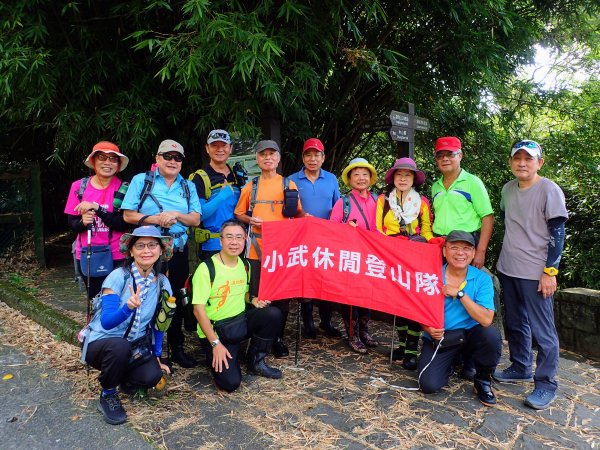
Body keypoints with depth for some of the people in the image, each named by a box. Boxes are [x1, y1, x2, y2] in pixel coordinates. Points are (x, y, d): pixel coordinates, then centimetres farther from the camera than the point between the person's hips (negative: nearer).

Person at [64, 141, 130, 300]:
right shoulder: (79, 186, 0)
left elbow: (123, 224, -14)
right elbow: (72, 223, 3)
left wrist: (97, 208, -23)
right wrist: (83, 222, -19)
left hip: (116, 257, -2)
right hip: (86, 255, 2)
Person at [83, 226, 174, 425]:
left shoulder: (162, 283, -5)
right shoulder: (118, 277, -20)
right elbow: (106, 322, -28)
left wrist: (157, 356, 6)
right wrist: (128, 307, -47)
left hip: (135, 348, 4)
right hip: (101, 343, -4)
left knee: (153, 376, -23)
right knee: (120, 346, -37)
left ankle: (124, 377, 14)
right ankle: (107, 396, -7)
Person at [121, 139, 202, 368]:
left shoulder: (188, 186, 10)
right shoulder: (141, 181, 2)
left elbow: (196, 219, 1)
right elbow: (128, 215, -6)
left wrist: (176, 214, -16)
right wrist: (156, 219, -17)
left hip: (178, 251, 3)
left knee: (176, 299, 12)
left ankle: (177, 348, 26)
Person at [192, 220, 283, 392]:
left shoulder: (244, 265, 4)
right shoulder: (206, 268, -18)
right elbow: (199, 309, -17)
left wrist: (253, 300, -3)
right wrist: (216, 344, -20)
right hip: (214, 330, -6)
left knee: (273, 314, -20)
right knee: (230, 382, -21)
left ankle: (256, 362, 2)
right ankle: (216, 358, 14)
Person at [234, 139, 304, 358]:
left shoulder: (289, 184, 8)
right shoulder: (251, 186, 9)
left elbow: (297, 213, 11)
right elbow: (239, 213, 12)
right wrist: (251, 220, -8)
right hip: (257, 248, 0)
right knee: (257, 294, 4)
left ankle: (278, 338, 19)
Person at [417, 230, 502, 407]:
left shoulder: (482, 279, -9)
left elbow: (486, 320, -20)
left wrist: (460, 294, -25)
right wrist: (428, 328, -22)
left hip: (469, 335, 1)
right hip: (438, 339, 0)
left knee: (492, 335, -32)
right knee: (429, 385, -19)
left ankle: (483, 380, -1)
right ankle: (449, 364, 18)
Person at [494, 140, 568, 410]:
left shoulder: (549, 190, -10)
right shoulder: (508, 189, 9)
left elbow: (557, 233, -11)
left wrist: (550, 270, -15)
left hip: (535, 273, -7)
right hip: (508, 269, 7)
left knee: (542, 330, -2)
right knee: (515, 324, 18)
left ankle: (546, 384, 11)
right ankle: (520, 368, 34)